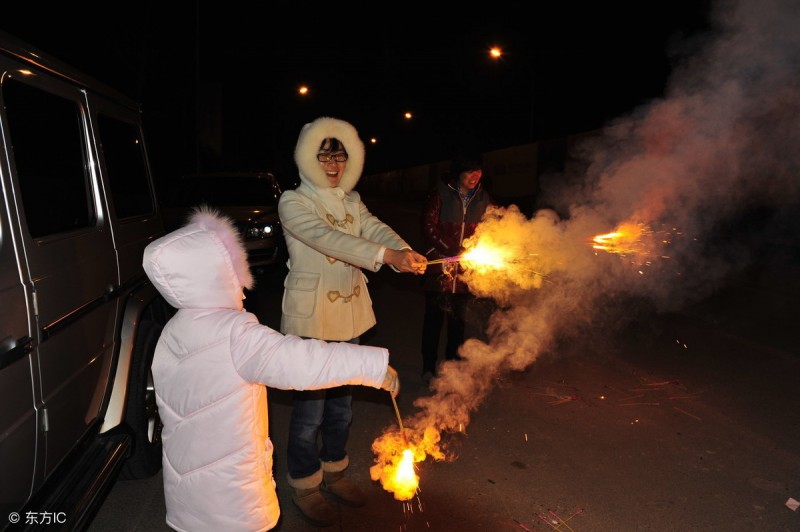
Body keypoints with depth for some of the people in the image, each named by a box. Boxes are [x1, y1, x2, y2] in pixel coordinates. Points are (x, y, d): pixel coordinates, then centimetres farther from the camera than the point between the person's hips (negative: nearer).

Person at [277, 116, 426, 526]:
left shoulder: (351, 201, 10)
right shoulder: (293, 202, -10)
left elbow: (376, 229, -7)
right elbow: (326, 237, -27)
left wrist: (405, 252, -30)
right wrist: (385, 255, -38)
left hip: (349, 313, 6)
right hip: (310, 317, -6)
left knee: (342, 400, 17)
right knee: (309, 404, 2)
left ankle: (334, 471, 37)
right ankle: (304, 484, 25)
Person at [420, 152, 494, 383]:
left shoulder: (483, 198, 6)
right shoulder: (440, 194, -4)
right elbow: (428, 227, -10)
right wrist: (453, 250, -20)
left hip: (467, 269, 3)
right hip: (440, 267, -3)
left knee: (459, 320, 12)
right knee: (434, 318, 6)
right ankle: (428, 368, 20)